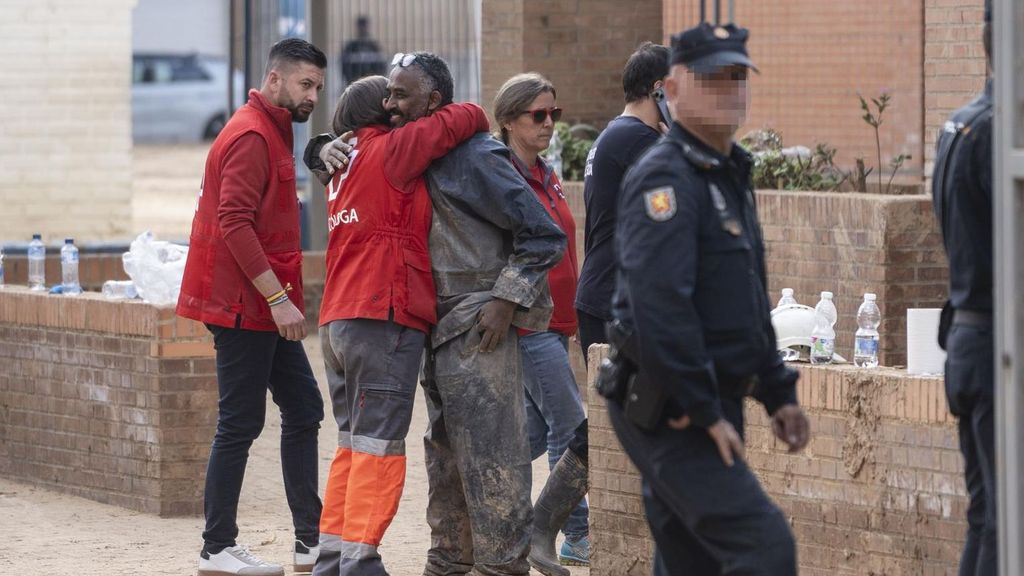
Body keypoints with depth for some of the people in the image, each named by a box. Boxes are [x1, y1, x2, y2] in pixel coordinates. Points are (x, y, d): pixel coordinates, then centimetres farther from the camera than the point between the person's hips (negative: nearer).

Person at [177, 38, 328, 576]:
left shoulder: (272, 133, 17)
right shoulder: (251, 137, -15)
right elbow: (235, 224, -23)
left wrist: (283, 298, 15)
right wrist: (278, 297, -24)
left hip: (266, 307, 10)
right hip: (245, 305, -10)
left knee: (303, 410, 10)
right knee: (240, 424, -5)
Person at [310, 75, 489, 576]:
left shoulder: (346, 164, 21)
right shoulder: (388, 151, -5)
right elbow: (455, 121, -5)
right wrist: (478, 119, 15)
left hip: (338, 322, 9)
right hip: (384, 318, -9)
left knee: (353, 444, 12)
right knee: (379, 445, -8)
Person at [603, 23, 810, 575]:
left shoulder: (729, 177, 19)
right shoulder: (665, 177, -14)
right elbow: (659, 302, -24)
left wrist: (777, 393, 21)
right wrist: (705, 412, -24)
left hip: (710, 408, 10)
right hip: (670, 413, -10)